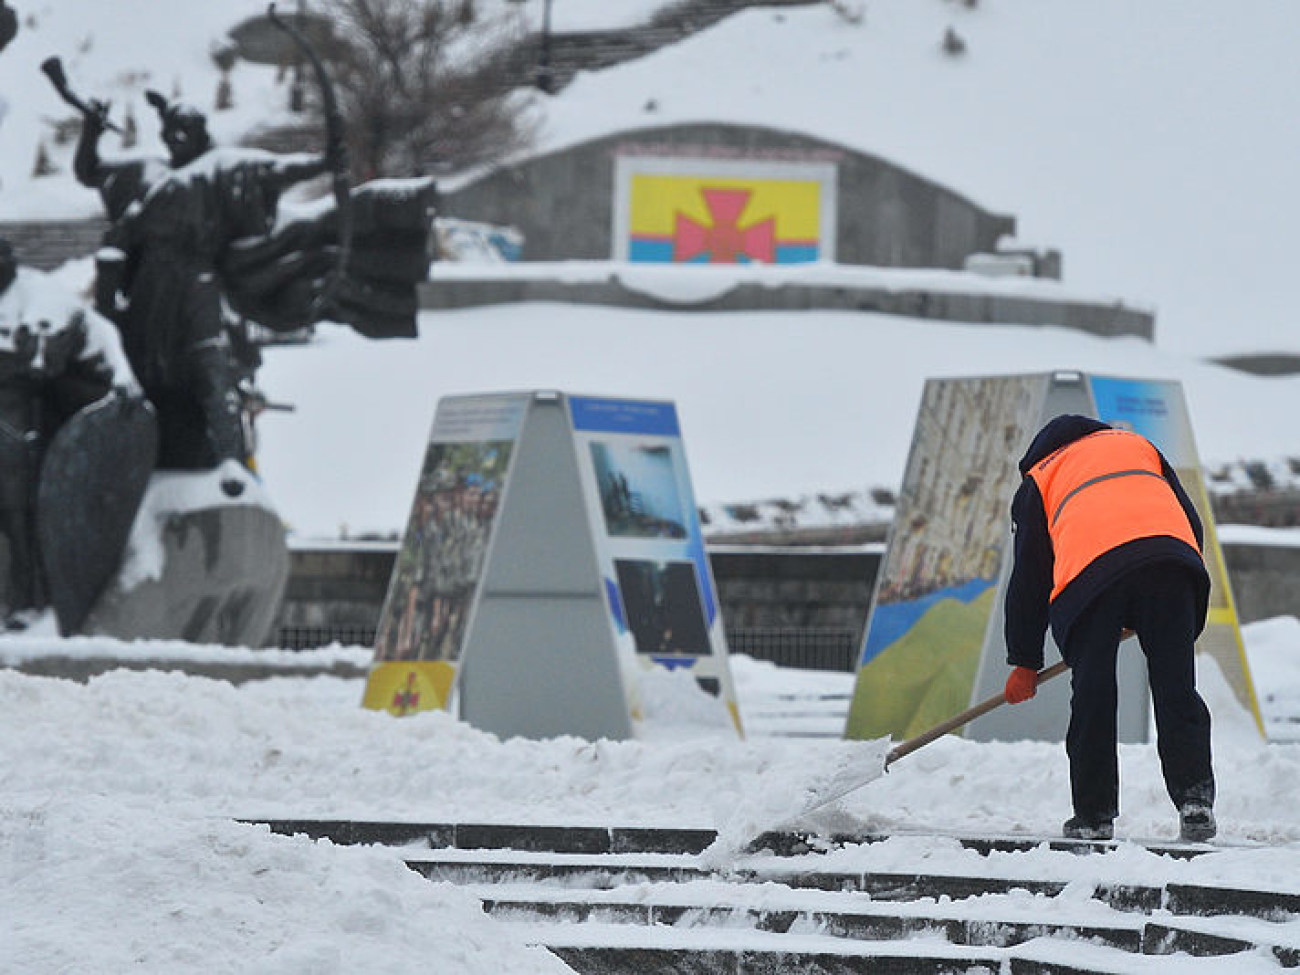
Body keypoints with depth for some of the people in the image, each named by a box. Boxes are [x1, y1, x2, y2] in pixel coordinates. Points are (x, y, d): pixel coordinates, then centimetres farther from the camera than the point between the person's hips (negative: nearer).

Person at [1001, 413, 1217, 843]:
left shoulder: (1036, 482, 30)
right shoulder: (1135, 444, 36)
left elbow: (1027, 578, 28)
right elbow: (1192, 523, 28)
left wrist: (1025, 662, 33)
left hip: (1091, 570, -2)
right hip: (1169, 553, 2)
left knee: (1092, 698, 7)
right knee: (1176, 690, 5)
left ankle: (1094, 815, 9)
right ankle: (1195, 800, -6)